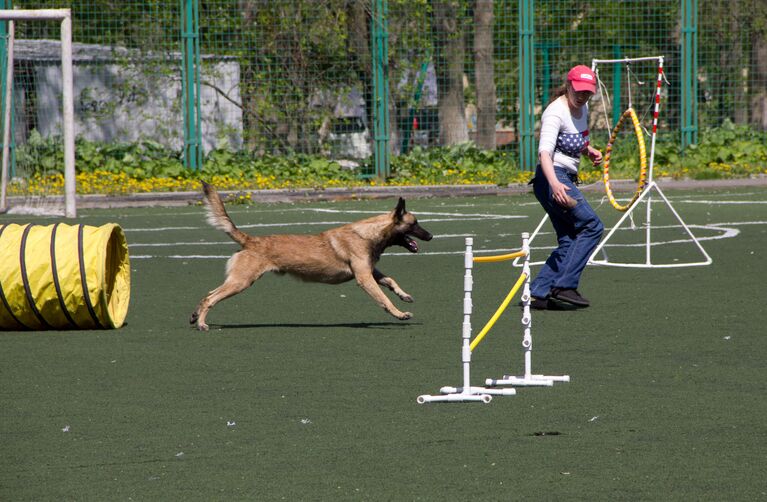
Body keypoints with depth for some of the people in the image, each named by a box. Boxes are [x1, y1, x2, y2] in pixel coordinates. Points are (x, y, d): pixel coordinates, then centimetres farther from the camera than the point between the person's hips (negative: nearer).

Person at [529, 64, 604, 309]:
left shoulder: (582, 109, 13)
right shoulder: (556, 113, -16)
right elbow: (545, 152, -28)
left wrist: (590, 151, 9)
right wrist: (554, 184, -43)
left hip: (566, 180, 9)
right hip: (552, 178, -9)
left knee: (569, 241, 3)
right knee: (592, 225, -14)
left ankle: (537, 292, 1)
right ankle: (564, 285, -15)